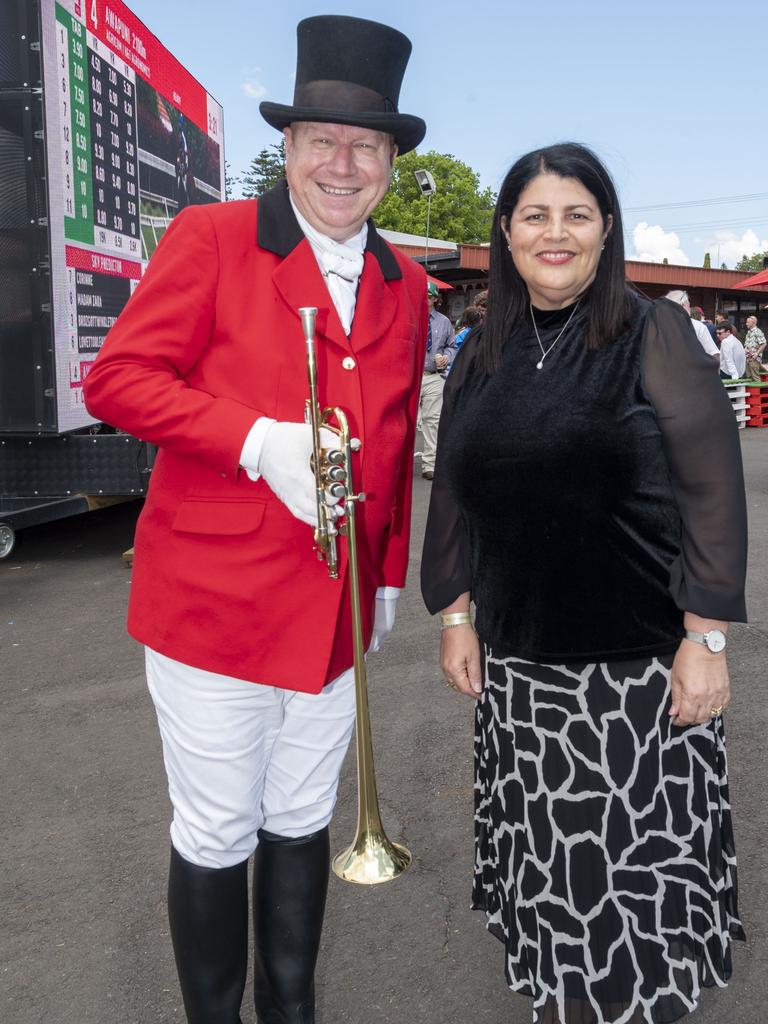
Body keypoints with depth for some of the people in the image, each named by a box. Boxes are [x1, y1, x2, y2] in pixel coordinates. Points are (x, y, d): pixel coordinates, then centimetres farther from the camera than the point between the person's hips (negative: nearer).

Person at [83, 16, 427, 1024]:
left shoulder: (406, 287, 11)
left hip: (330, 611, 5)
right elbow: (117, 379, -9)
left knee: (301, 825, 17)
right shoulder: (211, 240, -4)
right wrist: (259, 440, -20)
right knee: (217, 840, 8)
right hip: (212, 599, -4)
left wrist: (388, 574, 14)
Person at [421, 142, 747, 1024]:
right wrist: (455, 616, 7)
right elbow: (452, 497, 12)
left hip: (641, 662, -3)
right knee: (548, 862, 14)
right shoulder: (479, 361, 7)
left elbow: (712, 490, -8)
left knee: (639, 861, 7)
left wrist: (706, 638, -12)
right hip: (518, 663, 4)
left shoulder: (654, 337, -4)